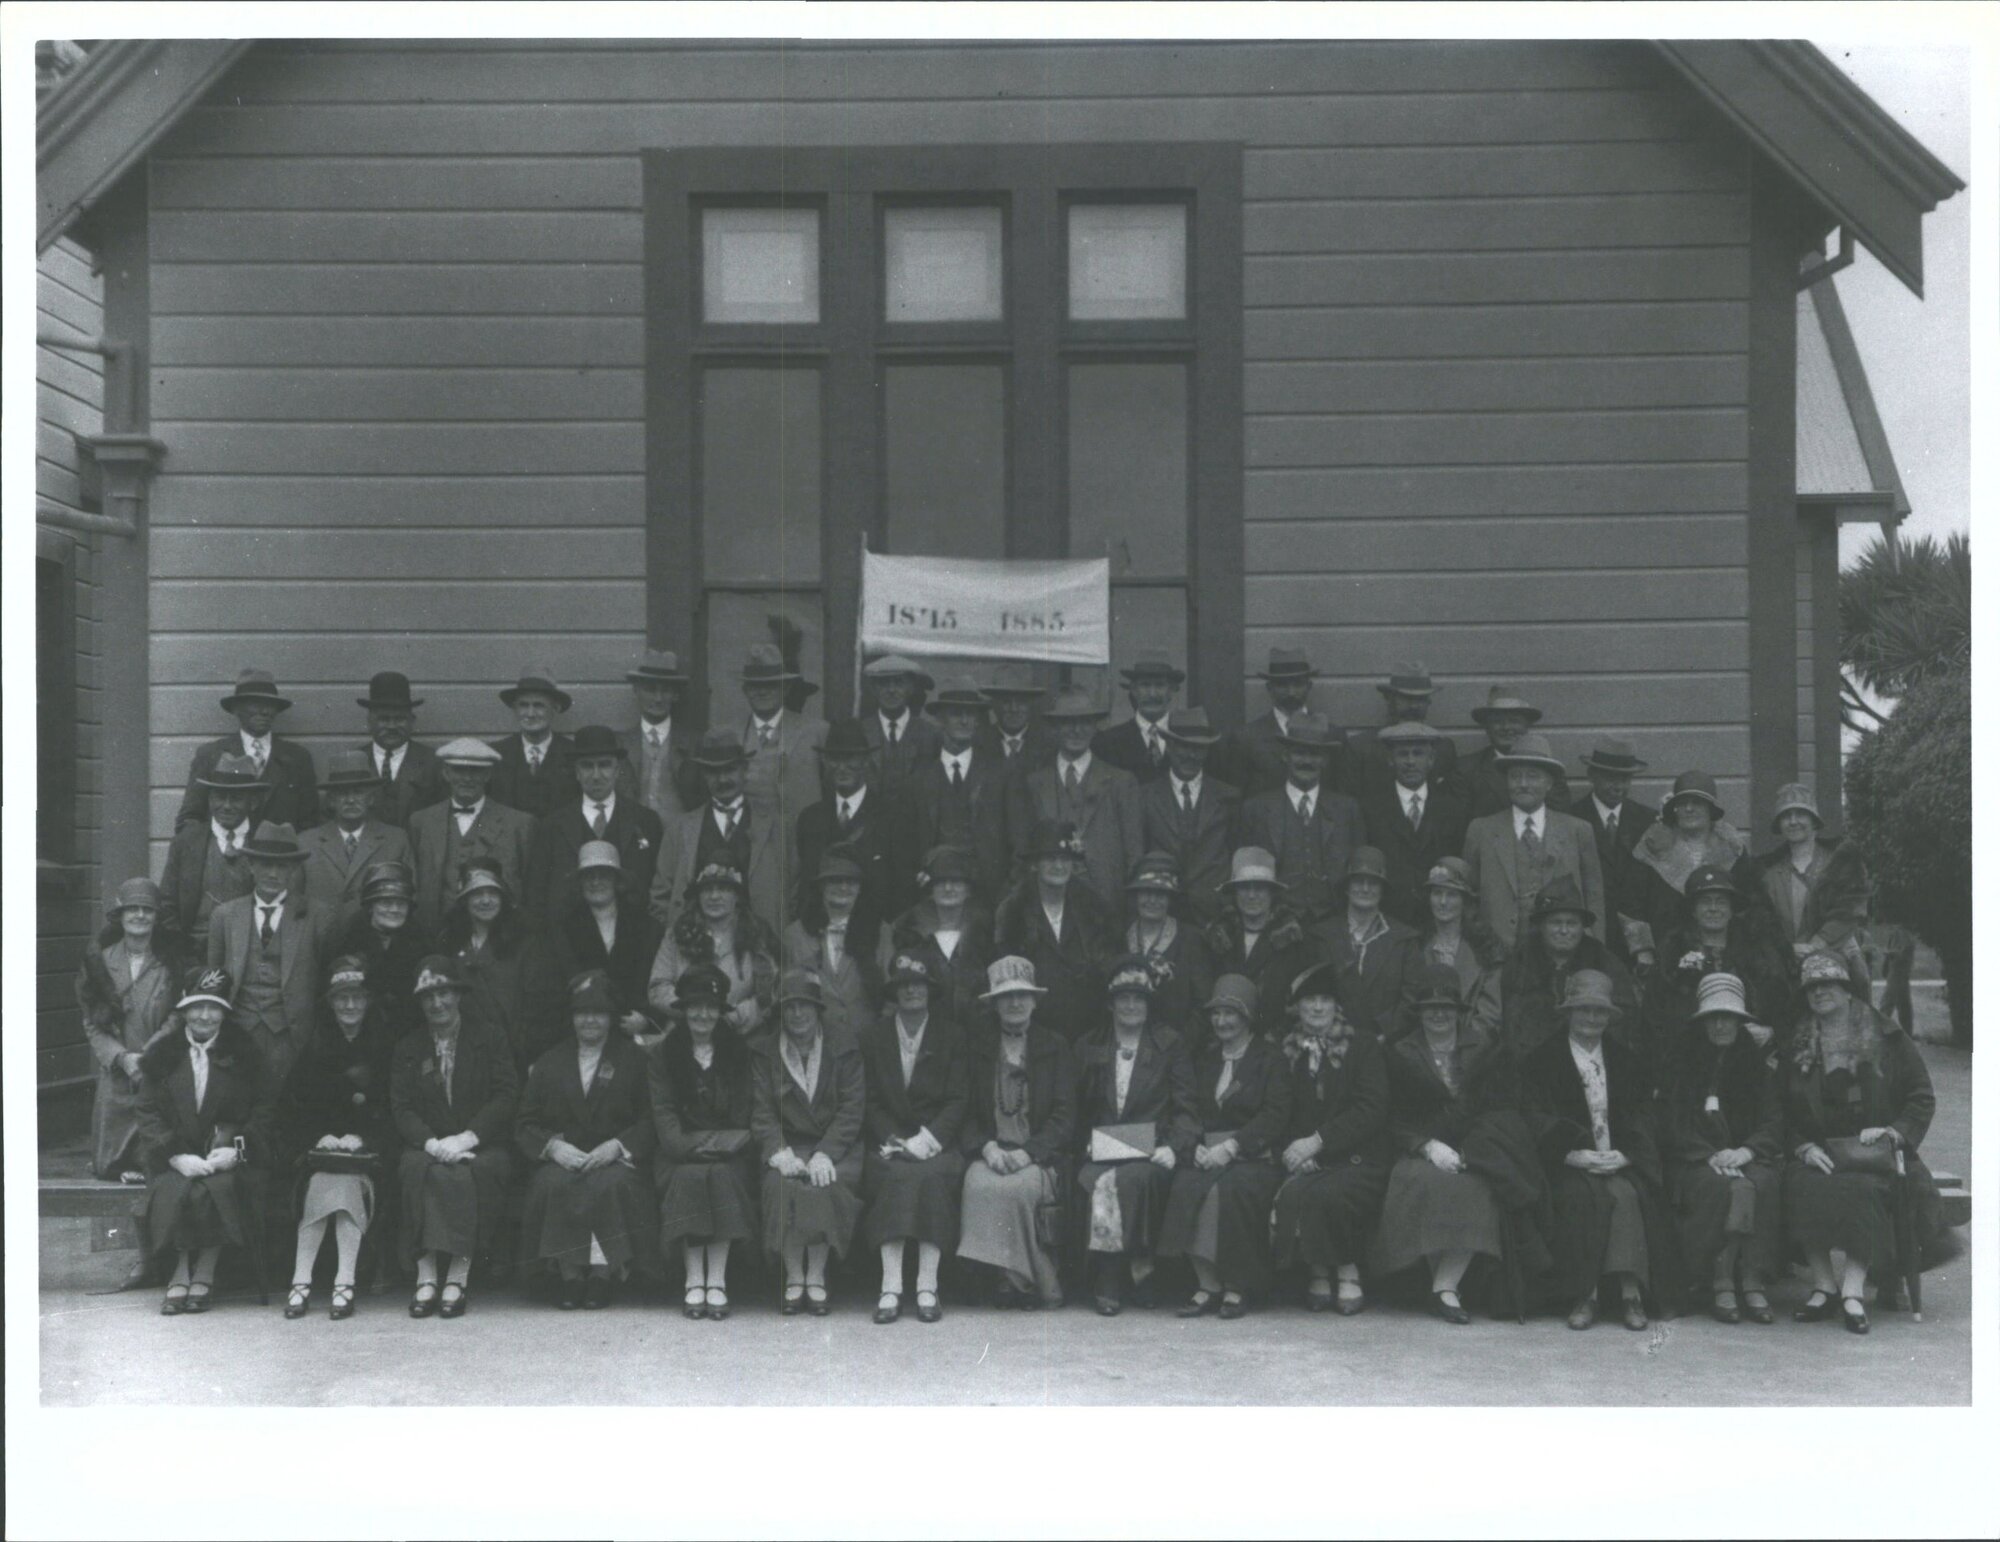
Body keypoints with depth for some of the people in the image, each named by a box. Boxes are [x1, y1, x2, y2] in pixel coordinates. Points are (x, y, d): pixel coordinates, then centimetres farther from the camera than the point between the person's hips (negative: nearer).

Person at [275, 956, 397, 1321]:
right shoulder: (316, 1041, 8)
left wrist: (361, 1137, -14)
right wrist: (320, 1136, -11)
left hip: (369, 1145, -1)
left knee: (348, 1179, -29)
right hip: (320, 1146, 1)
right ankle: (301, 1280, -26)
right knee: (321, 1179, -27)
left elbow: (394, 1106, -1)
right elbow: (293, 1103, 5)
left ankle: (345, 1282, -29)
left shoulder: (387, 1041, 3)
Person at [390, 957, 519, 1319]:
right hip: (429, 1146, 1)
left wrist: (466, 1139, -17)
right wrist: (432, 1143, -17)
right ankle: (426, 1277, -35)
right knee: (415, 1167, -32)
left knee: (479, 1170, -35)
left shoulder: (488, 1040, 8)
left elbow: (506, 1097, -3)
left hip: (481, 1146, -1)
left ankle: (459, 1277, -35)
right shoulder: (408, 1049, 14)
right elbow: (401, 1108, 3)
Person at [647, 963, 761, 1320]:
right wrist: (689, 1146, -16)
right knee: (689, 1176, -32)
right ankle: (694, 1281, -30)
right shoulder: (661, 1055, 12)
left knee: (723, 1175, -31)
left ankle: (717, 1281, -31)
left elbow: (747, 1111, 9)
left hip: (730, 1154, 0)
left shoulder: (743, 1052, 15)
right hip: (682, 1155, 0)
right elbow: (663, 1111, 1)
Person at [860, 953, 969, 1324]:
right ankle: (891, 1287, -34)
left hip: (937, 1140, 0)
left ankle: (928, 1288, -31)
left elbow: (958, 1101, 3)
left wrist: (928, 1138, -14)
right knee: (895, 1175, -32)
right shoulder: (873, 1036, 12)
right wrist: (894, 1140, -11)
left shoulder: (951, 1036, 10)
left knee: (933, 1175, -33)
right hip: (887, 1141, 0)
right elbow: (870, 1102, 5)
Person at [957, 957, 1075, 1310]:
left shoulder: (1055, 1047, 12)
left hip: (1039, 1157, -1)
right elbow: (965, 1112, 8)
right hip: (988, 1153, 1)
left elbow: (1065, 1116, 3)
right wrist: (987, 1148, -12)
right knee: (980, 1185, -32)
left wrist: (1027, 1152, -13)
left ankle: (1024, 1279, -19)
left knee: (1017, 1186, -34)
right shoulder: (975, 1047, 15)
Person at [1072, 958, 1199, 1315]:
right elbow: (1078, 1108, 16)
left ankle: (1110, 1285, -24)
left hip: (1150, 1151, -2)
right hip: (1101, 1152, 2)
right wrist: (1087, 1144, -3)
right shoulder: (1087, 1047, 18)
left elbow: (1185, 1108, 5)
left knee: (1132, 1178, -35)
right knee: (1098, 1182, -33)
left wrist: (1174, 1147, -12)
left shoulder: (1171, 1046, 11)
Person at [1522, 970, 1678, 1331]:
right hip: (1567, 1166, -2)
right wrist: (1572, 1154, -17)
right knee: (1582, 1195, -34)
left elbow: (1641, 1117, 10)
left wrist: (1623, 1155, -11)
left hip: (1620, 1163, 2)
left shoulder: (1627, 1062, 19)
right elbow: (1537, 1118, -1)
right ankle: (1582, 1295, -33)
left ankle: (1631, 1291, -34)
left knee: (1626, 1193, -31)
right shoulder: (1541, 1061, 10)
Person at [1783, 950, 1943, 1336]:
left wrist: (1895, 1132, -8)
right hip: (1819, 1153, 2)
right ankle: (1824, 1284, -27)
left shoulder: (1887, 1040, 10)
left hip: (1873, 1153, -2)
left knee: (1861, 1188, -36)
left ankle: (1853, 1287, -37)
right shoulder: (1798, 1047, 15)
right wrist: (1804, 1147, -6)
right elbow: (1785, 1112, 12)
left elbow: (1922, 1098, 9)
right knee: (1802, 1186, -32)